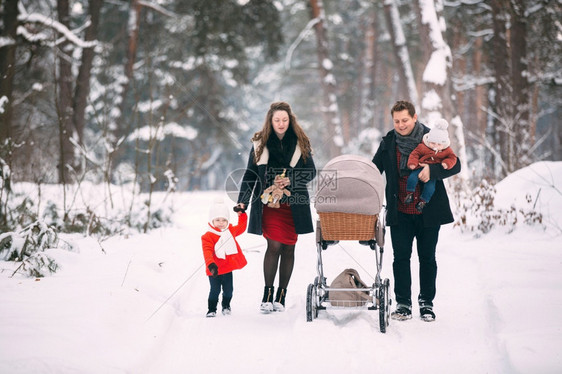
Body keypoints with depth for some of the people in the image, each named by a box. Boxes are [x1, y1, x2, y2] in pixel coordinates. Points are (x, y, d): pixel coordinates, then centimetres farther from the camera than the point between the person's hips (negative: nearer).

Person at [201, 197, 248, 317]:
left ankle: (226, 306, 34)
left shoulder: (230, 231, 6)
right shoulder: (208, 236, -14)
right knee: (215, 291, -2)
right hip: (215, 270, -5)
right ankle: (212, 309, 13)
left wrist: (242, 215, 10)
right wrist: (211, 265, -36)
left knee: (228, 290, 12)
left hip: (228, 269, 5)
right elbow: (207, 252, -23)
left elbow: (241, 227, 23)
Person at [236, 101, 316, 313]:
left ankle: (281, 296, 16)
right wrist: (243, 201, -2)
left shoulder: (300, 143, 5)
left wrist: (291, 180, -12)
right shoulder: (260, 143, 5)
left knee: (288, 248, 5)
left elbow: (311, 172, 6)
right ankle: (267, 295, -3)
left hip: (293, 205, 2)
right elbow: (250, 174, 7)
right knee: (274, 246, -12)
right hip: (269, 203, -1)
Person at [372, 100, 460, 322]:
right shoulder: (388, 143, 4)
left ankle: (426, 303, 21)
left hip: (428, 212, -1)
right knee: (401, 257, -1)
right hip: (400, 213, 1)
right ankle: (403, 304, 8)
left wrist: (432, 170, -27)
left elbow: (455, 165, -9)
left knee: (427, 258, 8)